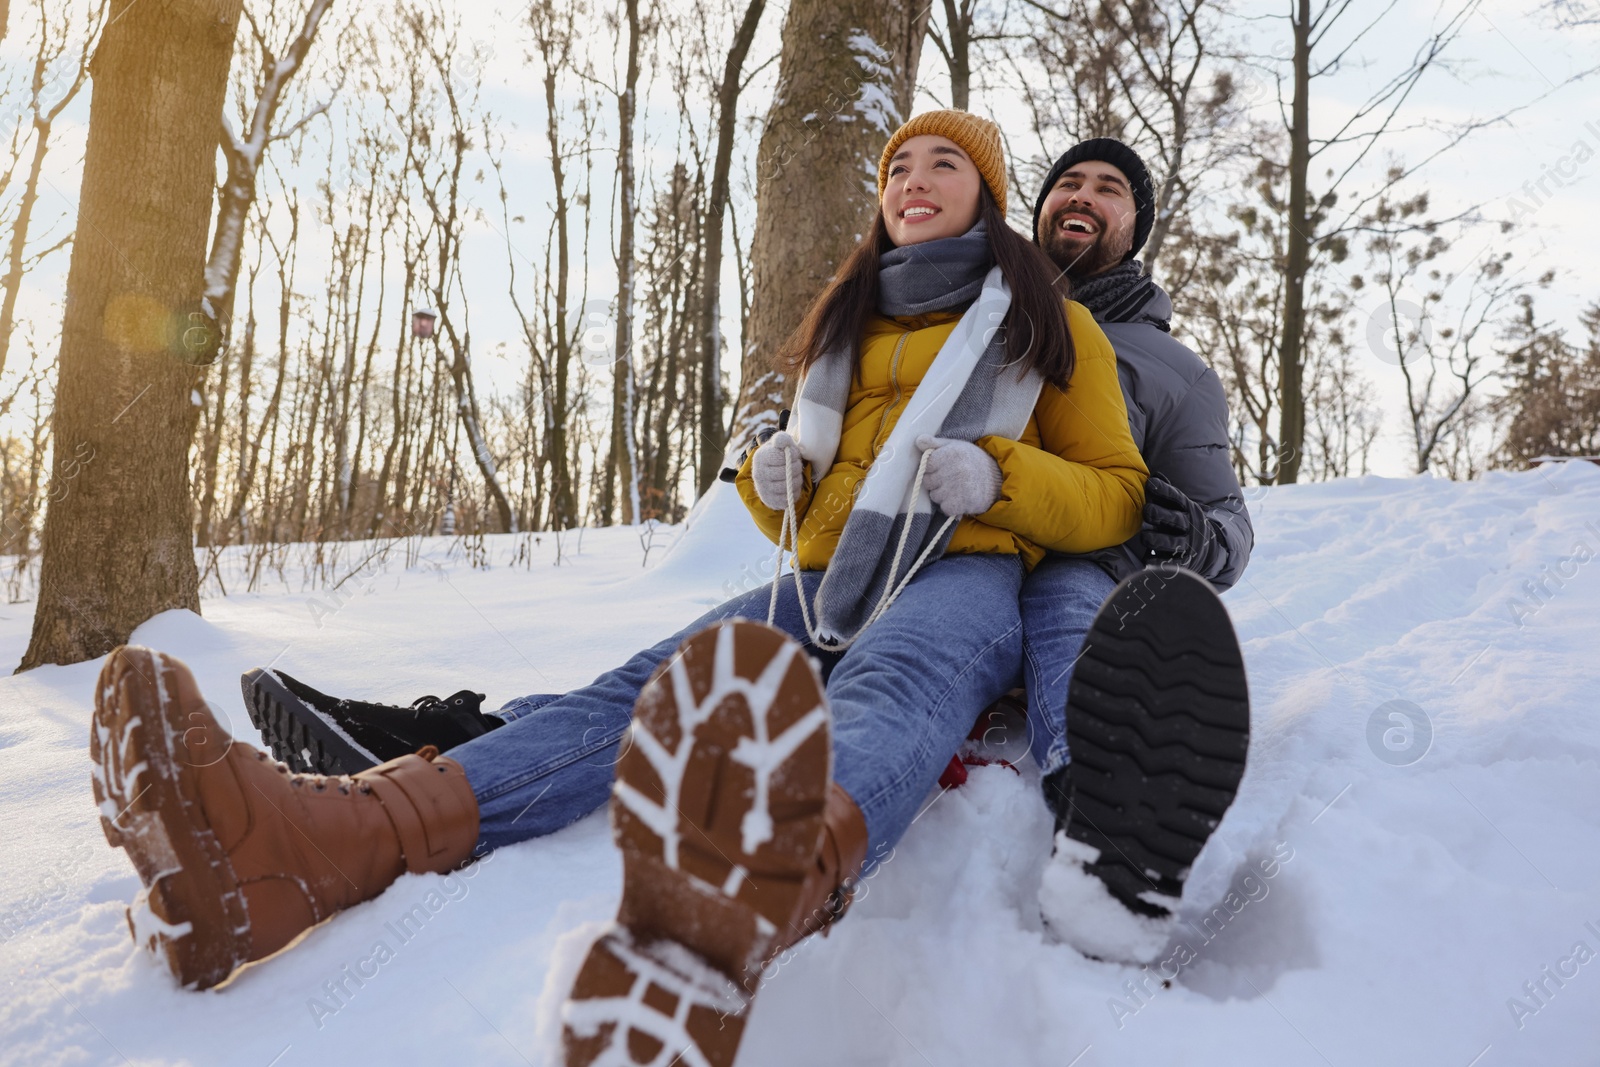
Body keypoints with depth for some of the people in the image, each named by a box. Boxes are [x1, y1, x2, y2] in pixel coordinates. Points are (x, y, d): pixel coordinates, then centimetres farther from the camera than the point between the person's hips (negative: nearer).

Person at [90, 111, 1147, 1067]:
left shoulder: (1052, 322, 16)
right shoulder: (844, 322, 27)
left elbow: (1117, 496, 10)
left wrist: (999, 473, -10)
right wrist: (773, 478, 5)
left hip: (965, 578, -3)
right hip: (829, 586, 4)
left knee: (885, 683, -42)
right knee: (653, 687, -27)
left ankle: (760, 892, -77)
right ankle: (311, 845, -50)